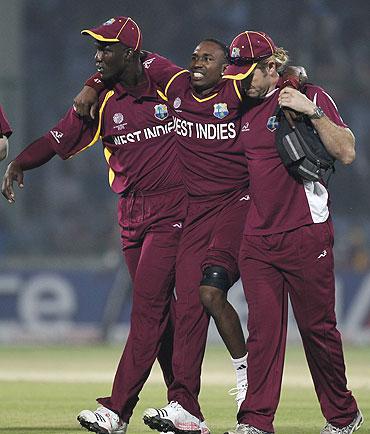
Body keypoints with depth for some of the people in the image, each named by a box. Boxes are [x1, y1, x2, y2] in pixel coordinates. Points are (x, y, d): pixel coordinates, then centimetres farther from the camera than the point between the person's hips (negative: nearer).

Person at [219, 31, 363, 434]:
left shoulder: (310, 97, -1)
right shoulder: (244, 109, 16)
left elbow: (346, 152, -11)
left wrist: (312, 112, -18)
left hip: (305, 233, -5)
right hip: (256, 237, 5)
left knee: (317, 326, 1)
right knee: (262, 326, -3)